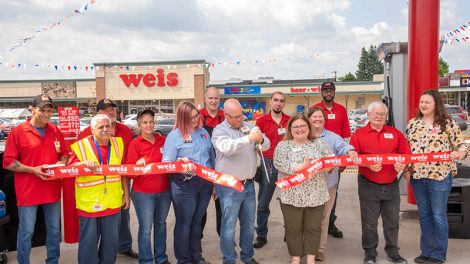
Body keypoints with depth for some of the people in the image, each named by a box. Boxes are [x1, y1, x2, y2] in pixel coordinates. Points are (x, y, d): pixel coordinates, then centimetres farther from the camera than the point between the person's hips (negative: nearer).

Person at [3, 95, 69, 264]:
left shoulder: (56, 131, 6)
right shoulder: (18, 131, -7)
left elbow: (65, 155, 15)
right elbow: (8, 162, -9)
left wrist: (60, 164, -7)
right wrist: (33, 170, -18)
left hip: (52, 190, 4)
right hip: (28, 191, -4)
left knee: (54, 229, 14)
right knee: (26, 232, 4)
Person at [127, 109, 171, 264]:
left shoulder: (163, 141, 5)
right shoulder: (135, 144, -6)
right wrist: (139, 166, -28)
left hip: (164, 191, 4)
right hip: (143, 193, -4)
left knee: (161, 224, 16)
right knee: (146, 228, 1)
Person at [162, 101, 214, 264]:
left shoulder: (203, 132, 9)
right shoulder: (174, 136, -7)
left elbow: (211, 158, 15)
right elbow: (166, 163, -9)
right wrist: (178, 162, -30)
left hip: (205, 183, 5)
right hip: (184, 186, -5)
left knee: (197, 222, 17)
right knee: (184, 223, 6)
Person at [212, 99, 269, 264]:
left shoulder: (248, 126, 8)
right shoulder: (219, 131, -8)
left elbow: (266, 145, 4)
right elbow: (227, 148, -28)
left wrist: (260, 140, -19)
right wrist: (249, 138, -34)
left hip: (249, 185, 5)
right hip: (229, 187, -5)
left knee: (248, 225, 17)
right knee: (229, 227, 3)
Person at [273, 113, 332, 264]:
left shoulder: (319, 144, 7)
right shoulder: (283, 145, 0)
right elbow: (279, 164, -14)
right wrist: (301, 166, -21)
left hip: (316, 195, 2)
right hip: (291, 196, -2)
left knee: (313, 228, 11)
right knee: (293, 229, 7)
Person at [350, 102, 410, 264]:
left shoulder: (395, 133, 7)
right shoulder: (359, 134, -1)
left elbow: (406, 153, 6)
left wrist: (402, 164, -15)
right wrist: (369, 165, -21)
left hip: (391, 185, 3)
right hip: (368, 185, -2)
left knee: (392, 221, 11)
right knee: (369, 222, 6)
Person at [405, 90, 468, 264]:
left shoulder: (448, 123, -4)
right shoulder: (412, 123, 8)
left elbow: (461, 146, -4)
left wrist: (460, 153, -26)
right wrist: (406, 169, 5)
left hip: (440, 175, -4)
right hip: (417, 176, 4)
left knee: (438, 215, 4)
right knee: (424, 214, 12)